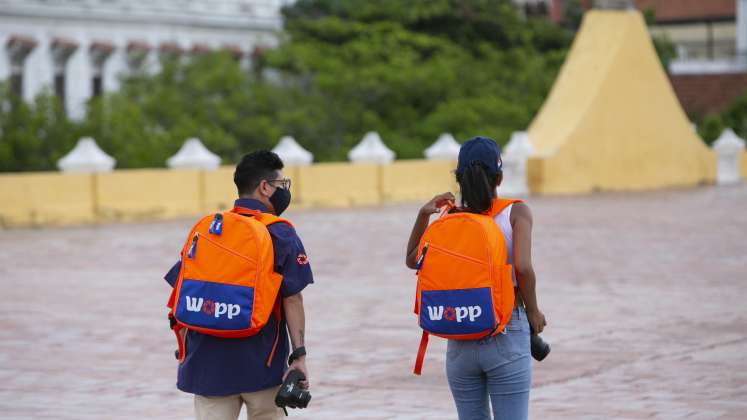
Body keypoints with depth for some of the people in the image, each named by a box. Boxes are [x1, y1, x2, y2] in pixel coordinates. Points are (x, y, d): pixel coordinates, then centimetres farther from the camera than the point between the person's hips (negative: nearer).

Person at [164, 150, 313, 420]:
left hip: (208, 363, 3)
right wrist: (299, 355, -8)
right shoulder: (281, 234, -4)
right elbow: (292, 299, -10)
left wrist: (185, 348, 15)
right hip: (262, 365, -3)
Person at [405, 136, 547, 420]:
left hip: (460, 342, 4)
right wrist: (533, 311, -5)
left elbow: (412, 260, 16)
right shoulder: (516, 213, -7)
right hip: (507, 340, -3)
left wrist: (423, 215, 8)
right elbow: (522, 267, -20)